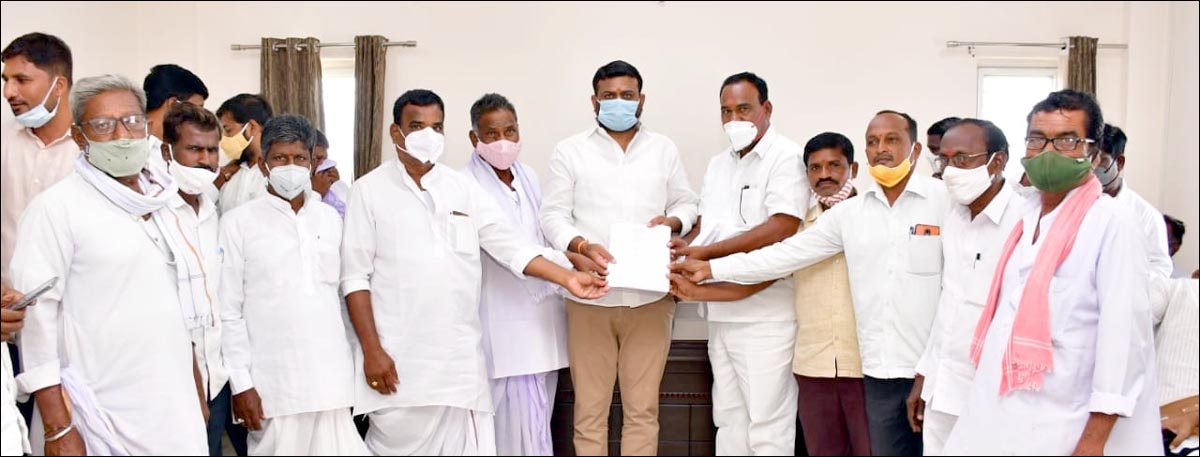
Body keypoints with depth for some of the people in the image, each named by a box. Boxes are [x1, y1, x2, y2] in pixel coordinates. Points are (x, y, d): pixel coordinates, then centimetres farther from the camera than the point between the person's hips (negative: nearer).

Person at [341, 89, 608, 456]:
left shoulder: (463, 188, 10)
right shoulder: (370, 190, 1)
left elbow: (509, 245, 6)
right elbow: (356, 277, -2)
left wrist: (567, 278, -7)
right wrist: (371, 350, -9)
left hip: (459, 356, 3)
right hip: (397, 357, -3)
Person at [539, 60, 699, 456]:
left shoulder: (664, 149, 13)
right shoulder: (570, 151, 5)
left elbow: (686, 202, 16)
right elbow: (553, 215, 1)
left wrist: (672, 221, -7)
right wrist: (582, 246, -17)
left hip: (650, 296, 2)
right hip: (590, 297, -1)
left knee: (642, 408, 5)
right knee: (590, 408, 3)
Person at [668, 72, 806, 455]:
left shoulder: (787, 157, -8)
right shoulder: (718, 164, 17)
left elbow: (781, 228, -19)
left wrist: (705, 252, -18)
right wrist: (684, 244, -2)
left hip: (766, 313, -7)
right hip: (722, 311, 8)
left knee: (767, 421, -2)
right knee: (728, 416, 13)